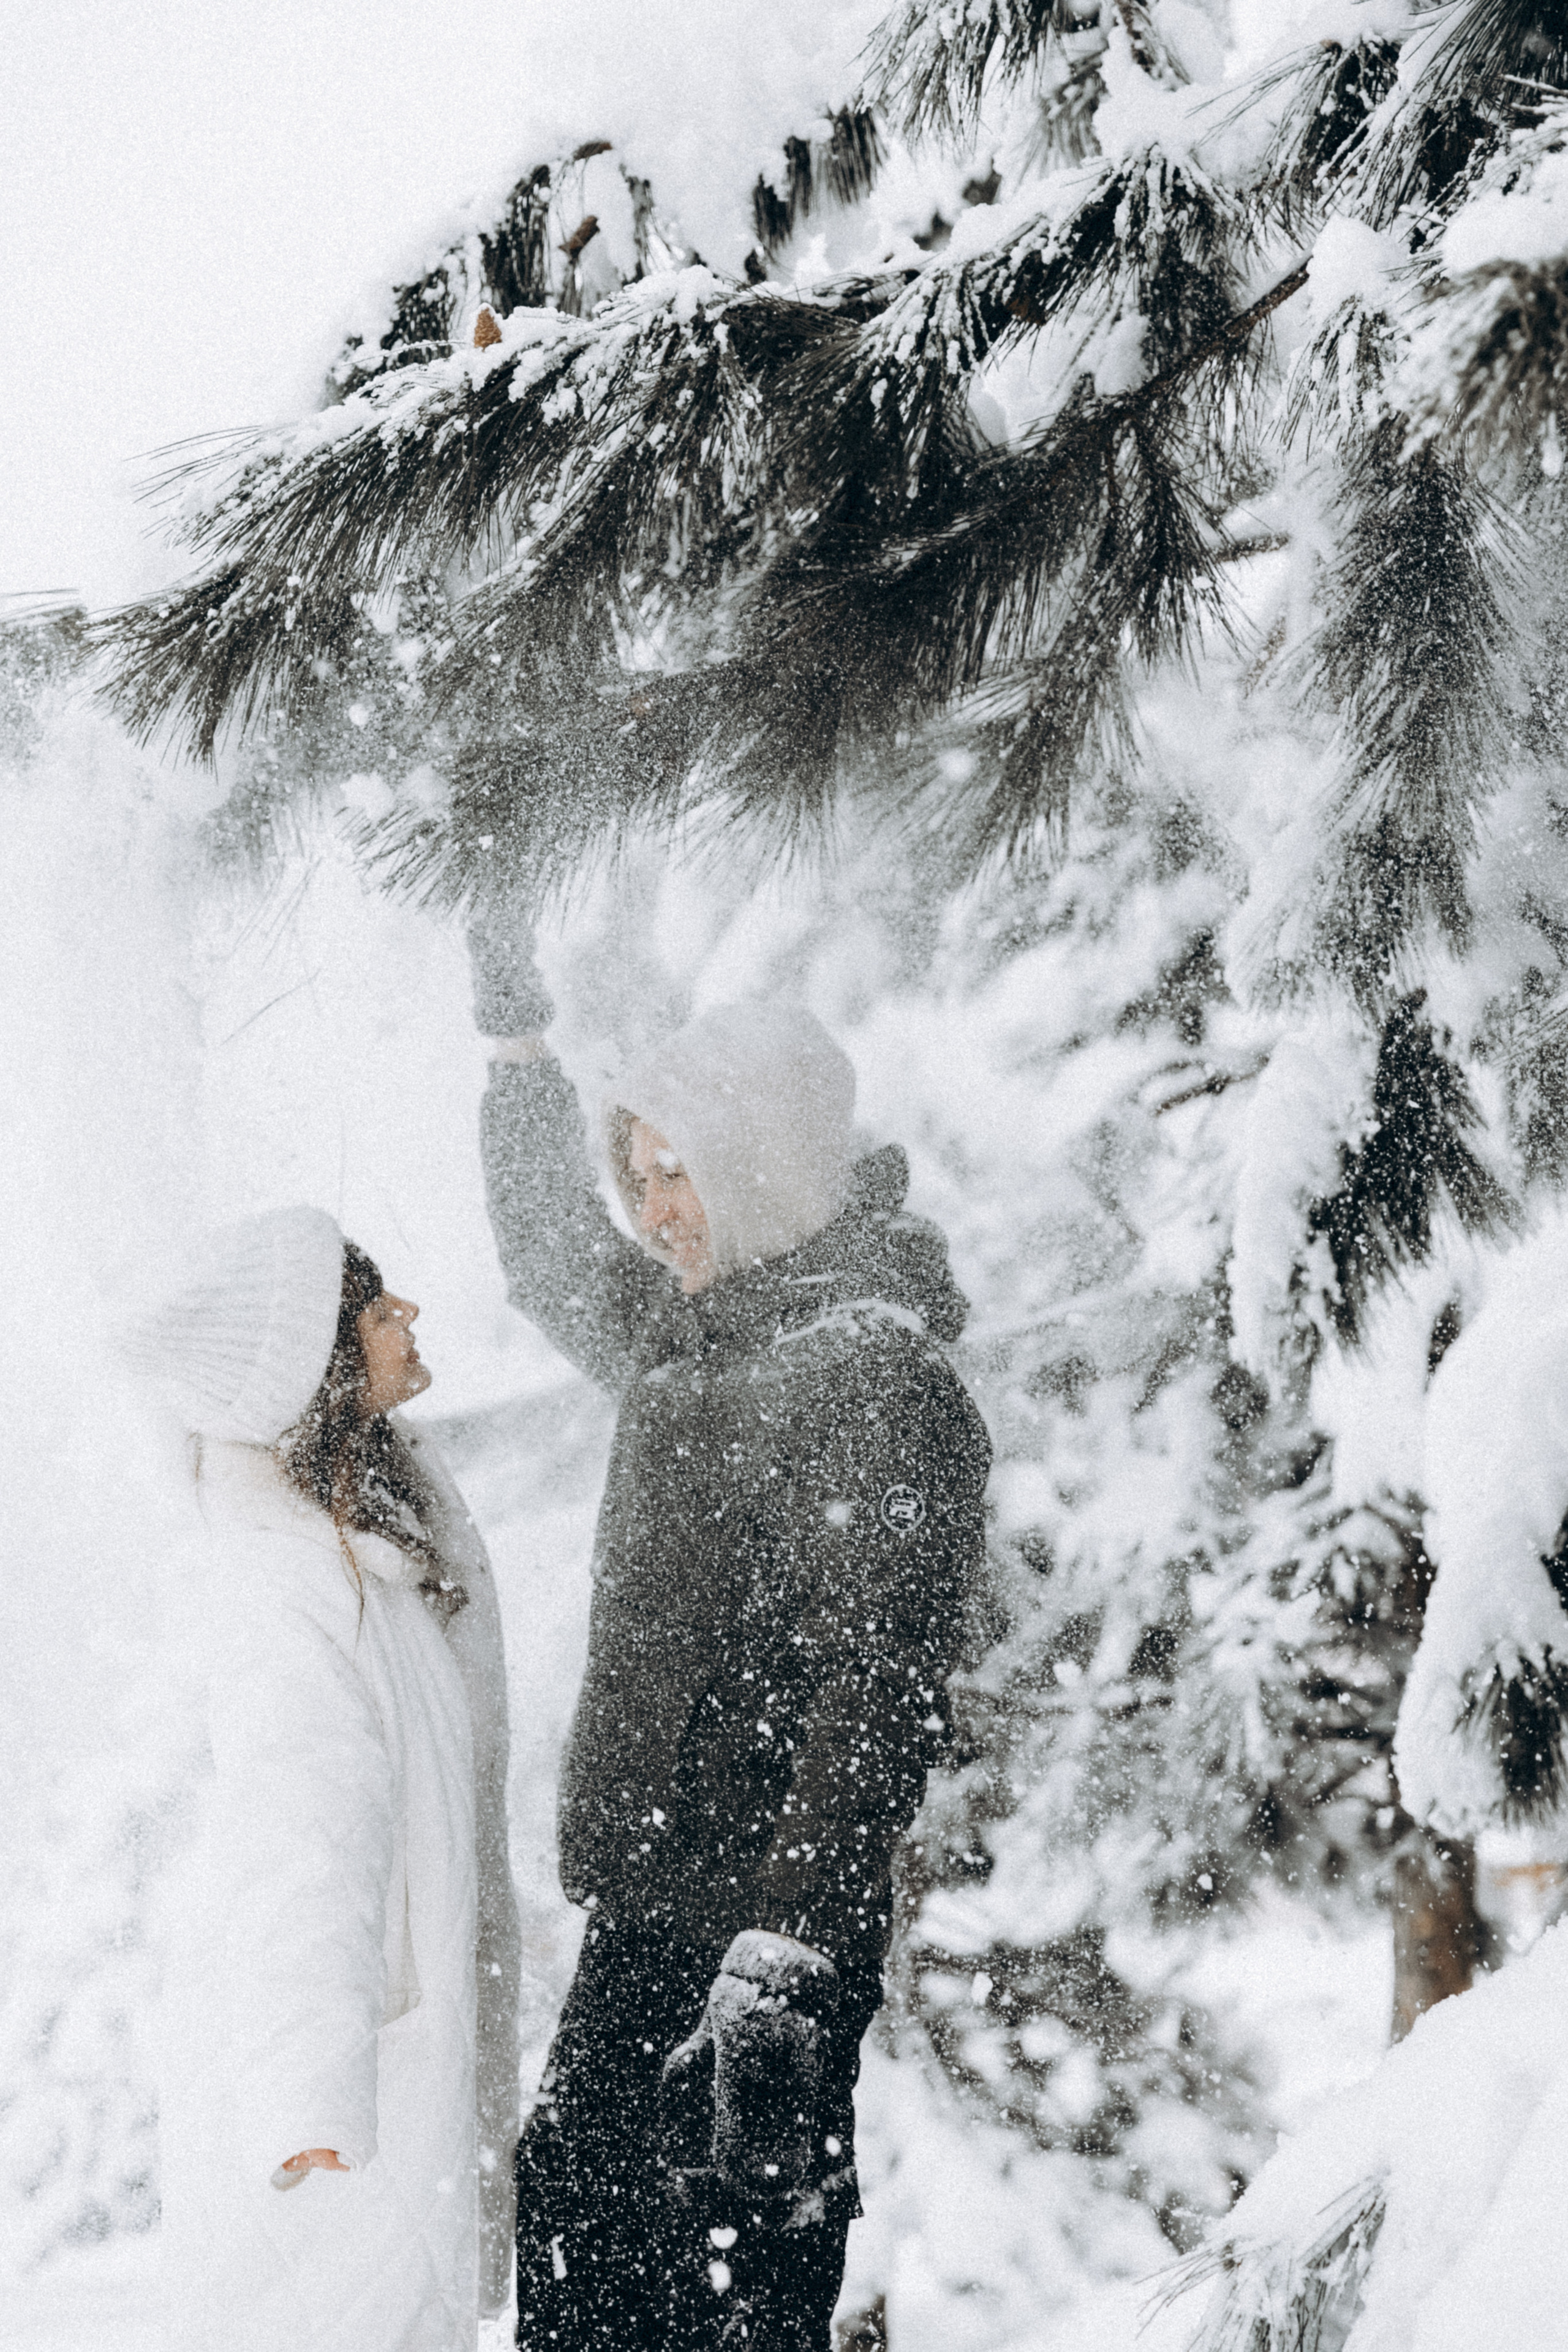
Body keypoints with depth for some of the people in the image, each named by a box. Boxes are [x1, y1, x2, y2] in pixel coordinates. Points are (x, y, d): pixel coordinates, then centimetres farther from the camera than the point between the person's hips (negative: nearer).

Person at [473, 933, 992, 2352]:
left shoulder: (880, 1384, -16)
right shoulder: (690, 1340, 12)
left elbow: (874, 1702, -24)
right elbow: (555, 1266, 36)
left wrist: (782, 1968, -30)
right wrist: (520, 1049, 39)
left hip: (759, 1938, -9)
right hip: (643, 1927, 9)